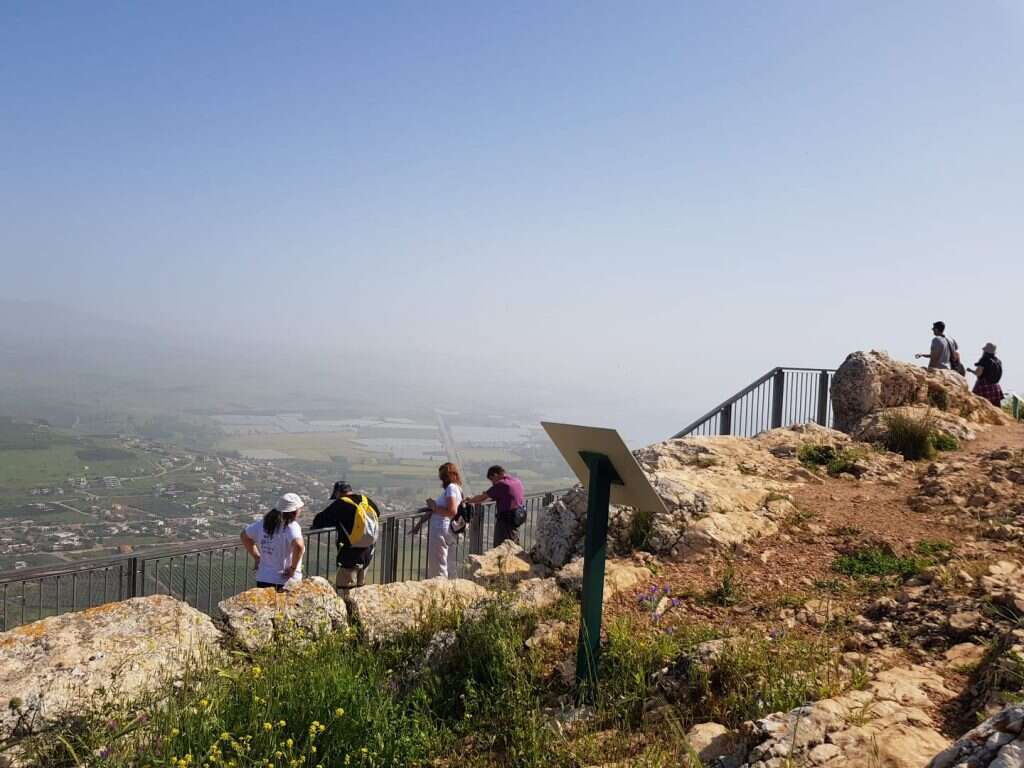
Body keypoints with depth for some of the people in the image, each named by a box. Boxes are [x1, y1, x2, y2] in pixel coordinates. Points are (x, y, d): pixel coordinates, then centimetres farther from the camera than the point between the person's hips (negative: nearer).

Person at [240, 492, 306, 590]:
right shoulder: (291, 526, -18)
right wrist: (293, 568, -22)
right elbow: (299, 545, -37)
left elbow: (244, 536, 19)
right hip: (286, 583, -6)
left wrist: (257, 557, 17)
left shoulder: (264, 523, 4)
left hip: (262, 580, 7)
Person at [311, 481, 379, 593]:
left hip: (351, 556, -7)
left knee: (345, 591, -1)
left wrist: (316, 524, 10)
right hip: (368, 553, 7)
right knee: (360, 588, 18)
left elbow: (319, 521, -11)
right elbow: (377, 512, 24)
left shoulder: (340, 504, -13)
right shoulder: (366, 500, 4)